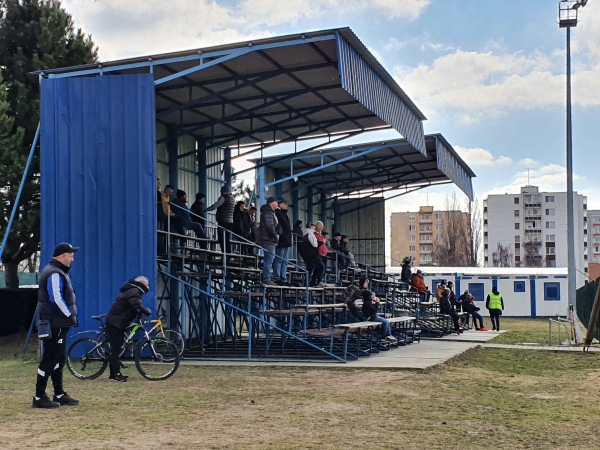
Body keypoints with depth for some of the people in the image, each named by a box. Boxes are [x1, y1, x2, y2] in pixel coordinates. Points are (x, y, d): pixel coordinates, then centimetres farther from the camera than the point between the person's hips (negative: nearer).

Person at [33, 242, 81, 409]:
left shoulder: (56, 272, 17)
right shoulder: (54, 274, -16)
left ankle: (59, 395, 22)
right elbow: (57, 299, -23)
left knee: (59, 360, 15)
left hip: (58, 324, 11)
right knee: (50, 360, -6)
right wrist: (70, 316, -14)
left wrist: (69, 317, 14)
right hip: (56, 324, -11)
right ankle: (39, 397, -1)